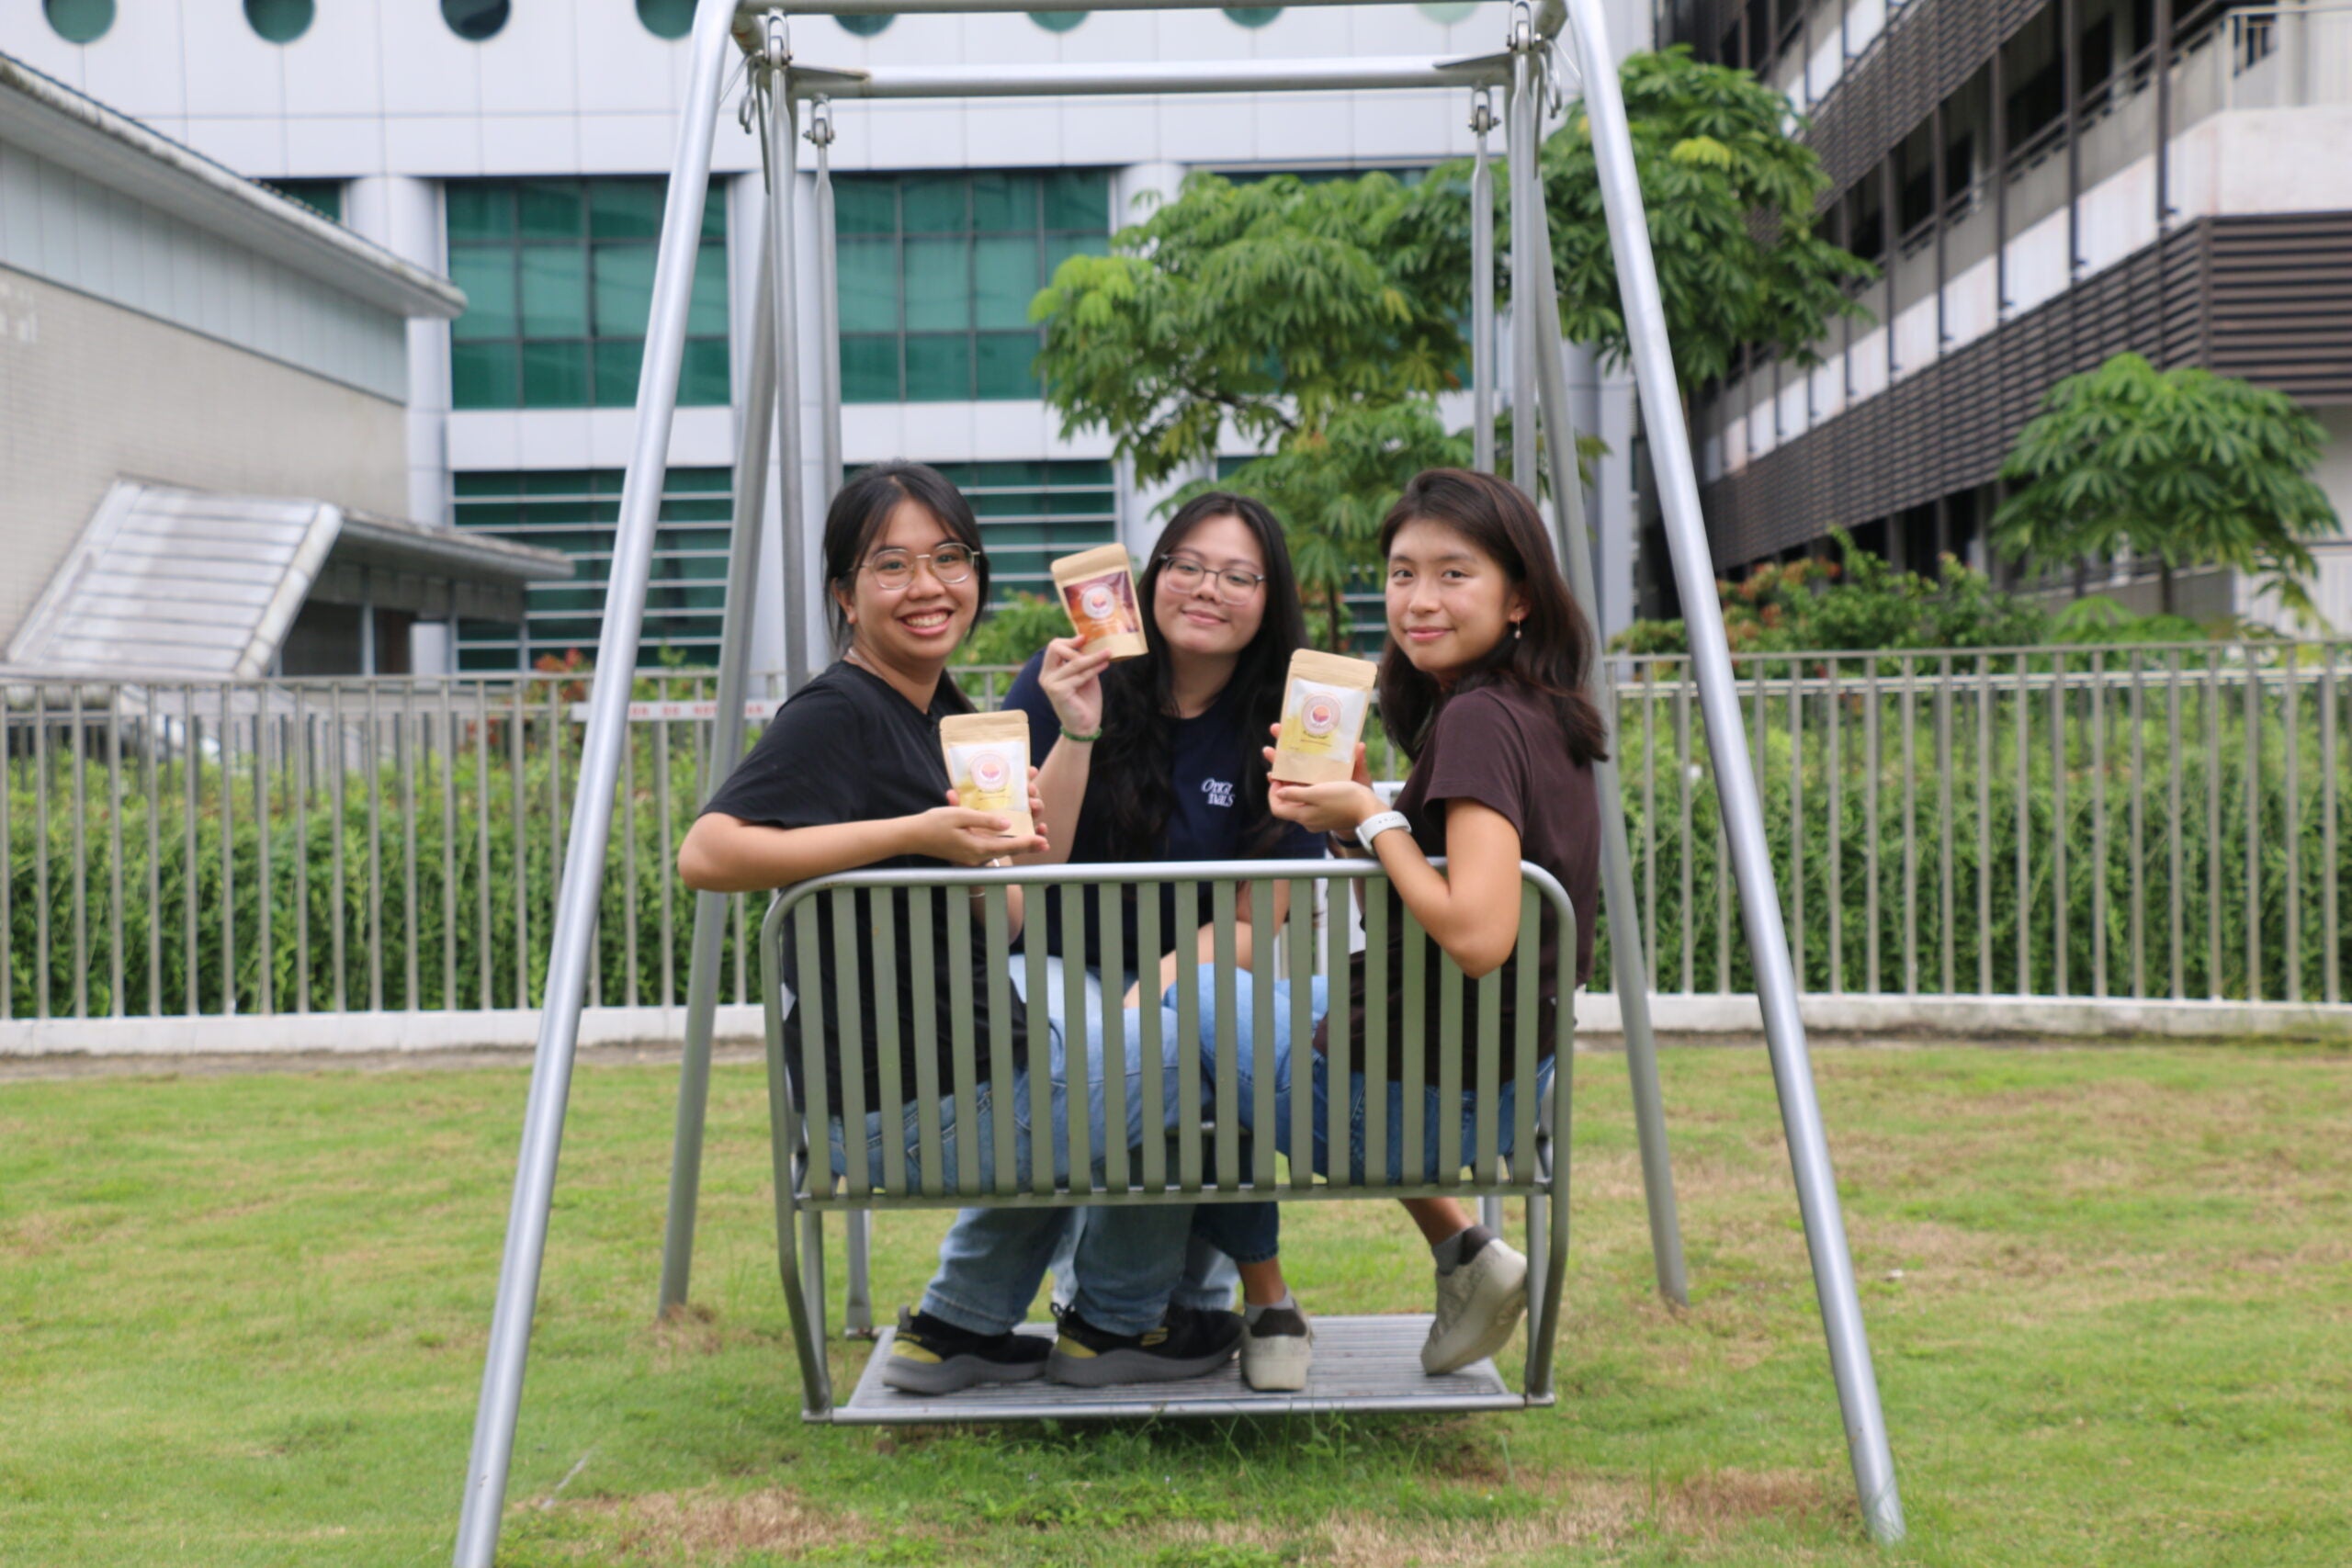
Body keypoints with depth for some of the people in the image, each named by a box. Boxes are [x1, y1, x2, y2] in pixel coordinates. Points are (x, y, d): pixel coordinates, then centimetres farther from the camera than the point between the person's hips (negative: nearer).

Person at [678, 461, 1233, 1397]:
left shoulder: (943, 714, 12)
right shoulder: (836, 714, -15)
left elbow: (1005, 916, 14)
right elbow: (705, 854, -28)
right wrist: (915, 834, -29)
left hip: (969, 1063, 9)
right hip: (907, 1107, -9)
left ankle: (962, 1327, 28)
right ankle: (1117, 1324, 24)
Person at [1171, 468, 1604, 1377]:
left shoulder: (1477, 720, -20)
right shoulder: (1543, 715, 9)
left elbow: (1475, 935, -31)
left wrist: (1372, 820, -18)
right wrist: (1345, 817, 2)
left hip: (1422, 1094, -9)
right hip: (1509, 1090, 9)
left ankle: (1264, 1307, 19)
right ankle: (1459, 1248, 21)